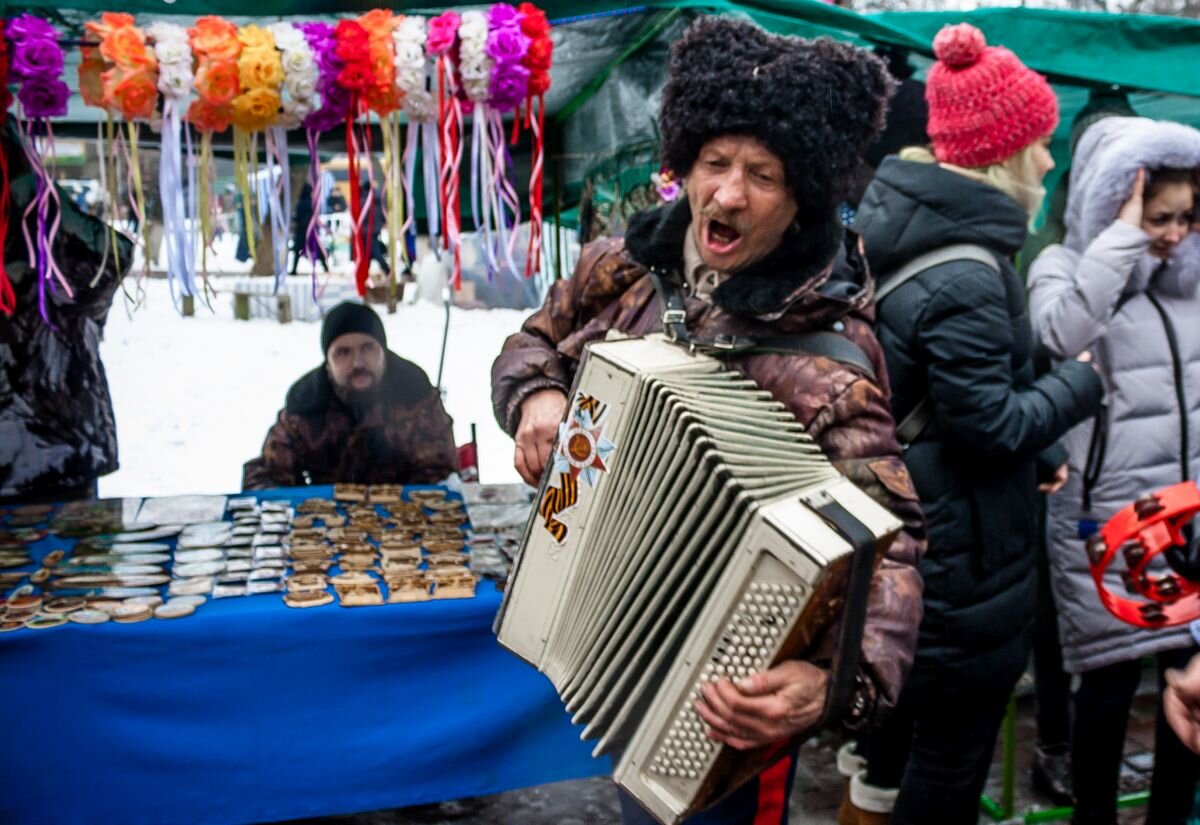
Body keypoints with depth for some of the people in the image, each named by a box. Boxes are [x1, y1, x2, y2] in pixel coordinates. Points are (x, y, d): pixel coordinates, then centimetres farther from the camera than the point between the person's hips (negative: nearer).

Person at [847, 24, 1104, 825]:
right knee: (954, 756, 9)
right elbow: (989, 425, -23)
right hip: (966, 553, -10)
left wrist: (1038, 454, 9)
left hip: (911, 536, 10)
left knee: (909, 705, 28)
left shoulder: (914, 233, 5)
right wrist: (1081, 383, -7)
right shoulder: (964, 277, -26)